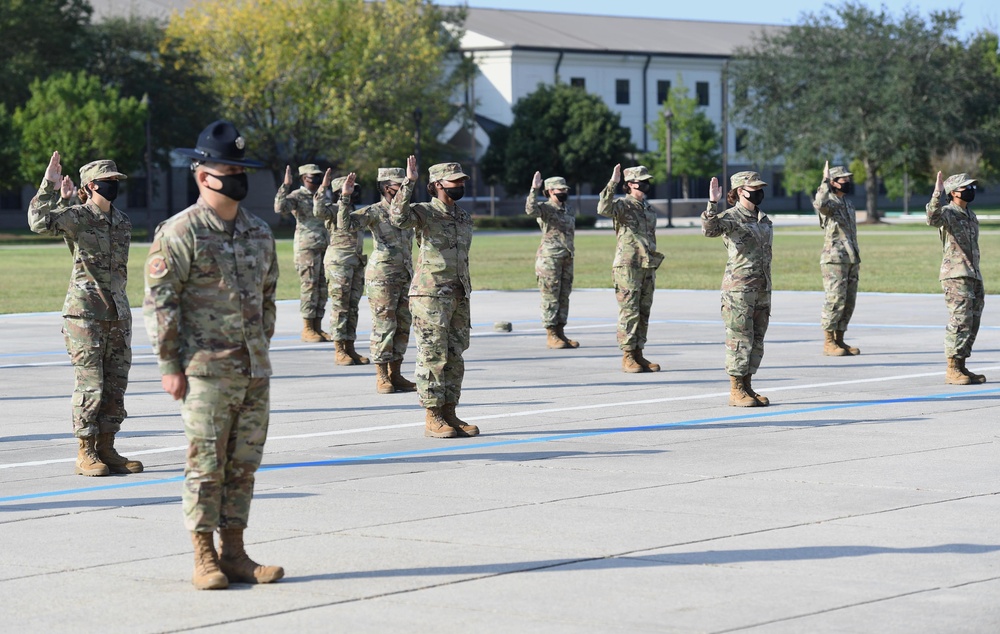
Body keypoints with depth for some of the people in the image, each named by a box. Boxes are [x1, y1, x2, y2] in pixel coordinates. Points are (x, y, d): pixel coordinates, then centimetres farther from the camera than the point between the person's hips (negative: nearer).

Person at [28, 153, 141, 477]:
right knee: (90, 386, -5)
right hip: (85, 313, -6)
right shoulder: (76, 217, -6)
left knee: (116, 386, 7)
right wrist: (49, 185, -25)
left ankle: (106, 450, 15)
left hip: (118, 313, 6)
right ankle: (85, 453, 1)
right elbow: (40, 222, -21)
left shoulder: (123, 222, 11)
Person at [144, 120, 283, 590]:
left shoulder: (259, 233, 13)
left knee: (244, 465, 8)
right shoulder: (180, 233, -7)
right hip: (205, 372, -6)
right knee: (206, 466, -3)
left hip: (254, 372, 6)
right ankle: (205, 560, 4)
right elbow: (159, 301, -9)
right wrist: (170, 365, -11)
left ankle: (234, 554, 16)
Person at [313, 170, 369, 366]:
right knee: (340, 307, -6)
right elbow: (319, 211, -25)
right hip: (339, 262, -8)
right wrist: (323, 187, -26)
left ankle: (350, 349, 12)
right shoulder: (334, 209, -7)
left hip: (356, 263, 8)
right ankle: (339, 351, -5)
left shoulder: (351, 210, 18)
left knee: (352, 307, 8)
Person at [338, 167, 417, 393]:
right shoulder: (375, 212, -8)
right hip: (382, 277, -7)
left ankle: (395, 375, 15)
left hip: (404, 278, 7)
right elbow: (345, 223, -19)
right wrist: (344, 197, -28)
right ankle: (381, 378, 1)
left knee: (403, 326, 8)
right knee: (384, 326, -4)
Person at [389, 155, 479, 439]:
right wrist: (408, 182, -30)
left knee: (455, 358, 9)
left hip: (459, 296, 7)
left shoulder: (465, 218, 15)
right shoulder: (424, 213, -7)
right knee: (433, 357, -5)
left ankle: (449, 414, 16)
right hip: (430, 296, -7)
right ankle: (432, 418, -1)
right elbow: (397, 217, -28)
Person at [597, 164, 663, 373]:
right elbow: (604, 209, -28)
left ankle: (638, 354, 15)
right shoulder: (623, 205, -7)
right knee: (629, 312, -6)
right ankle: (627, 357, -2)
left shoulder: (649, 208, 15)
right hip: (628, 266, -7)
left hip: (648, 267, 7)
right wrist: (612, 183, -33)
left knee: (644, 312, 9)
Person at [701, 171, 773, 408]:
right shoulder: (731, 217, -8)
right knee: (740, 338, -5)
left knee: (756, 340, 9)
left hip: (762, 288, 7)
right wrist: (712, 203, -39)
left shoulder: (763, 218, 14)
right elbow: (709, 229, -29)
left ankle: (746, 387, 16)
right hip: (739, 288, -7)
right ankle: (736, 390, 0)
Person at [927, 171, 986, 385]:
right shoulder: (948, 213, -7)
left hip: (973, 277, 9)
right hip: (955, 277, -9)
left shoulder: (971, 216, 19)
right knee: (959, 322, -12)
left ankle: (961, 367, 15)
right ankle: (952, 370, -9)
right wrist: (937, 193, -38)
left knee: (972, 323, 9)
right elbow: (932, 218, -32)